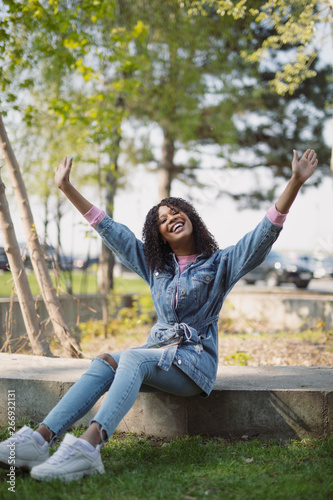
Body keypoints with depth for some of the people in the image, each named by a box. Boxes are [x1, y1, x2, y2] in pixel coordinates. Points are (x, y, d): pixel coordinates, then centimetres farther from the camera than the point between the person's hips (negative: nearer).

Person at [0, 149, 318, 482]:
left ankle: (89, 445, -55)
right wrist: (67, 189, 20)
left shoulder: (219, 263, 5)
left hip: (196, 359, -4)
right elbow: (109, 230, 20)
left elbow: (266, 233, -7)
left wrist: (295, 182, -18)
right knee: (103, 362, -27)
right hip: (159, 351, 5)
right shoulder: (154, 265, 18)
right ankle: (41, 438, -44)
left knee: (132, 357, -34)